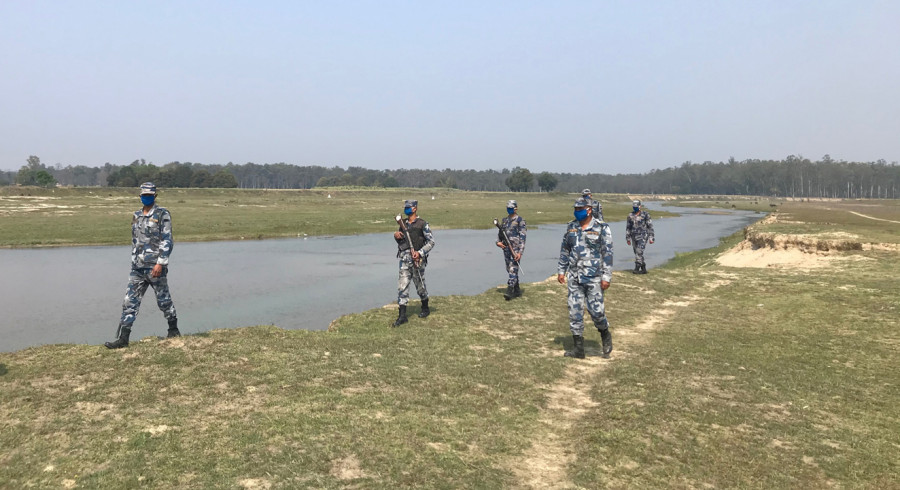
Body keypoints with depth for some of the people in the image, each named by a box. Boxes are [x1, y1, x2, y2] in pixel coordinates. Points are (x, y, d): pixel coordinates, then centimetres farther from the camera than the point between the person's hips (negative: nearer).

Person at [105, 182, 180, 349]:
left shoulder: (162, 214, -6)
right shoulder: (136, 216, 15)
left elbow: (167, 240, -12)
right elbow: (135, 240, 21)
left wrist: (160, 262, -19)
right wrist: (134, 261, 18)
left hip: (155, 267, -6)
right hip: (137, 268, 6)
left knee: (164, 300, 6)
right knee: (130, 302, 1)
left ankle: (174, 330, 23)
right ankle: (122, 338, 1)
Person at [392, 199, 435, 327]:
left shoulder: (422, 224, -6)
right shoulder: (403, 223, 12)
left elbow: (431, 241, -6)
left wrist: (420, 252, -17)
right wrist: (396, 236, -1)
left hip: (417, 259, -5)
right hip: (404, 259, 5)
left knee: (420, 285, 9)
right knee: (402, 286, -3)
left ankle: (425, 309, 32)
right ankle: (402, 315, -4)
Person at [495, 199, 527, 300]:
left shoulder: (520, 220, -7)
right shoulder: (505, 220, 14)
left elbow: (522, 237, -11)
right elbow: (500, 232, 22)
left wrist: (520, 252, -18)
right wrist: (498, 242, 0)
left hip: (516, 249, -7)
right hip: (506, 248, 8)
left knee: (513, 270, -12)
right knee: (509, 270, 11)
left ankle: (509, 291, -17)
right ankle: (517, 290, 21)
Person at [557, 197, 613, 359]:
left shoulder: (601, 228, -7)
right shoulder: (571, 227, 8)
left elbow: (607, 253, -8)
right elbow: (564, 250, 16)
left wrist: (606, 277, -12)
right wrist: (561, 271, 12)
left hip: (593, 277, -5)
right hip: (574, 277, 5)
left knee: (596, 310, -5)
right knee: (575, 311, 4)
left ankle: (605, 336, 26)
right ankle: (579, 348, 12)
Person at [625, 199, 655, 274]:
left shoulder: (645, 214, -5)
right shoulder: (630, 216, 7)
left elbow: (650, 226, -4)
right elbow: (628, 228, 14)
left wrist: (651, 237, -8)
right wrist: (627, 238, 12)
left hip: (642, 237, -5)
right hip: (634, 237, 5)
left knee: (639, 252, -16)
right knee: (637, 253, 8)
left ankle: (637, 268, -13)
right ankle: (643, 269, 19)